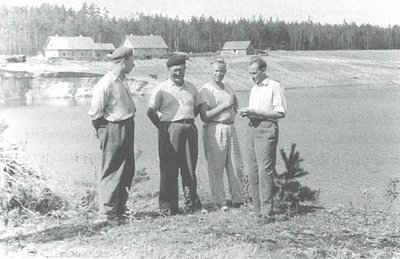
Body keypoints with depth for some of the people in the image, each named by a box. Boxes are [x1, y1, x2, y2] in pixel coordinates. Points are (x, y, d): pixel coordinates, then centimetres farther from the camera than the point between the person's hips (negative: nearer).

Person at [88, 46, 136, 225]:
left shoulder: (121, 82, 13)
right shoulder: (105, 85, -17)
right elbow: (95, 114, -16)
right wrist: (104, 131, -4)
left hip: (126, 130, 9)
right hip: (113, 131, -9)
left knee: (127, 172, 14)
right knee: (112, 173, -2)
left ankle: (119, 209, 25)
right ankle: (107, 213, 8)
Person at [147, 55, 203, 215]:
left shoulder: (191, 88, 12)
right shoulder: (162, 89, -2)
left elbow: (198, 105, 24)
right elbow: (151, 111, -6)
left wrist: (189, 120, 14)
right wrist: (162, 127, -6)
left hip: (190, 129, 4)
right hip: (170, 129, -4)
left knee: (189, 167, 6)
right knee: (169, 168, 0)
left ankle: (191, 202, 16)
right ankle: (168, 205, 7)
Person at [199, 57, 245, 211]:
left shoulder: (228, 88, 16)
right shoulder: (205, 90, -6)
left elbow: (235, 107, 32)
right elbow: (204, 117, -14)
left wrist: (233, 112, 10)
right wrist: (222, 106, -15)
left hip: (230, 128, 7)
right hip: (214, 130, -6)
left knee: (236, 166, 8)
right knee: (216, 168, -2)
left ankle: (237, 199, 18)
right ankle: (219, 201, 8)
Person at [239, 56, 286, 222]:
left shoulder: (274, 87, -3)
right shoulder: (254, 88, 21)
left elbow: (280, 113, -10)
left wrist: (256, 112, -15)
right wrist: (247, 113, 6)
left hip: (267, 129, -8)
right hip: (252, 128, 8)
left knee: (265, 170, -11)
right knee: (252, 171, 4)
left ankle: (267, 212, -9)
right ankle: (259, 209, 10)